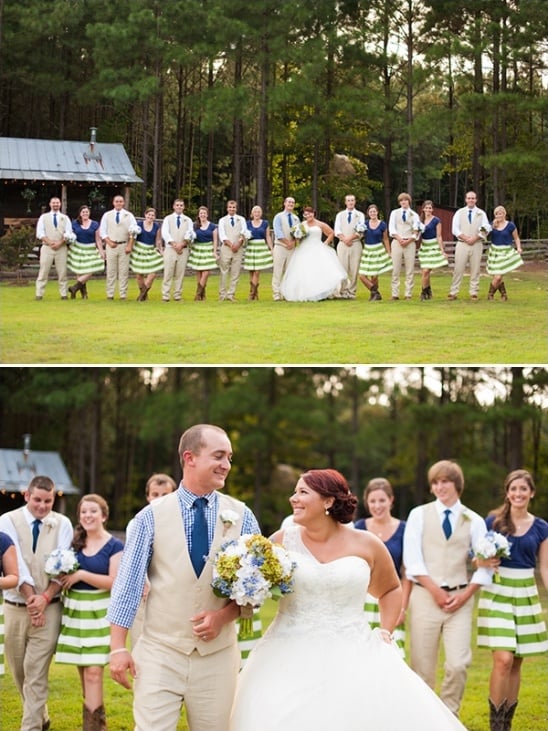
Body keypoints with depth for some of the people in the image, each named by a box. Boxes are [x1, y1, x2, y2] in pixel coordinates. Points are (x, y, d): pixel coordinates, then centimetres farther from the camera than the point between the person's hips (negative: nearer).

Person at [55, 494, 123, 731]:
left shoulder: (114, 546, -4)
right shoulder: (74, 543, 11)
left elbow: (114, 581, -12)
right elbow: (64, 573, 19)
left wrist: (81, 575, -17)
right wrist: (63, 578, -4)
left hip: (99, 612, -5)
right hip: (74, 611, 5)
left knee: (93, 672, -12)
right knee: (83, 672, 9)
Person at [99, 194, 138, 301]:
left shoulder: (129, 216, 6)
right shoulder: (107, 215, 9)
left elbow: (133, 231, 2)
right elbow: (102, 231, 8)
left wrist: (129, 246, -6)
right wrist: (109, 242, -5)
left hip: (124, 246, -1)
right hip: (111, 246, 1)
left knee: (124, 271, -1)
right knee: (111, 271, 1)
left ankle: (123, 294, 1)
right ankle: (110, 294, 4)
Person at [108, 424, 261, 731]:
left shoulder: (241, 516, 4)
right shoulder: (152, 516, -1)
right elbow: (128, 583, -1)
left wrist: (225, 615, -13)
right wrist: (118, 647, -6)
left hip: (218, 655, 2)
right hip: (160, 652, -2)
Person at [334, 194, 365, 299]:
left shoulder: (360, 215, 11)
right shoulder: (340, 215, 15)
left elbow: (360, 231, -1)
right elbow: (337, 231, 5)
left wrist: (350, 238, -14)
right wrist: (344, 239, -12)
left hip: (355, 244, -1)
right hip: (342, 244, 1)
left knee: (354, 269, -5)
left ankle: (352, 292, -2)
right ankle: (343, 291, -3)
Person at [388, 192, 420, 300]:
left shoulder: (414, 215, 12)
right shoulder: (394, 213, 13)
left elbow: (416, 232, 4)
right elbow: (391, 228, 2)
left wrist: (408, 240, -11)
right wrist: (399, 239, -11)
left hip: (410, 243, 0)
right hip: (397, 242, 0)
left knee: (410, 270, -2)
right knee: (396, 269, -3)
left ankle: (408, 294, 0)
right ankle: (395, 294, -1)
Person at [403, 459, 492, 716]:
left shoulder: (474, 521, 8)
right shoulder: (419, 515, 4)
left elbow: (484, 564, 4)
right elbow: (412, 559, -4)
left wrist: (466, 594, -8)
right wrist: (436, 591, -10)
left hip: (460, 599, 1)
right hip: (425, 596, -1)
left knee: (458, 664, -8)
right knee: (422, 666, 1)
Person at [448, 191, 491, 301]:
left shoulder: (481, 213, 9)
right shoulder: (459, 212, 9)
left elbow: (485, 230, 1)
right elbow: (455, 229, 1)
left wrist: (474, 239, -12)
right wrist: (465, 238, -12)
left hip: (476, 244, 1)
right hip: (462, 244, 0)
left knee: (475, 270, 0)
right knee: (458, 269, -5)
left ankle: (474, 293, 5)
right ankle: (453, 292, -2)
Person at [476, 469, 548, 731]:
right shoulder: (493, 521, -1)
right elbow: (478, 558, 6)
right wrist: (484, 562, -17)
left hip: (526, 595, 3)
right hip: (497, 594, -3)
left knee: (516, 662, 7)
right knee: (503, 660, -13)